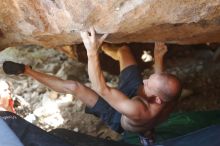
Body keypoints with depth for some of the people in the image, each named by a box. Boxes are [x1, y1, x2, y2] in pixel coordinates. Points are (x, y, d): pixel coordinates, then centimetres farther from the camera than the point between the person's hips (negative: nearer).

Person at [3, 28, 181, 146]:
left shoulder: (139, 112, -51)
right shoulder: (169, 95, -31)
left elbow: (102, 89, -46)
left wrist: (92, 52, -50)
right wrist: (158, 58, -10)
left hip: (120, 119, -5)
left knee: (74, 86, -15)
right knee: (123, 50, 8)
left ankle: (26, 70, 3)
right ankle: (104, 47, 43)